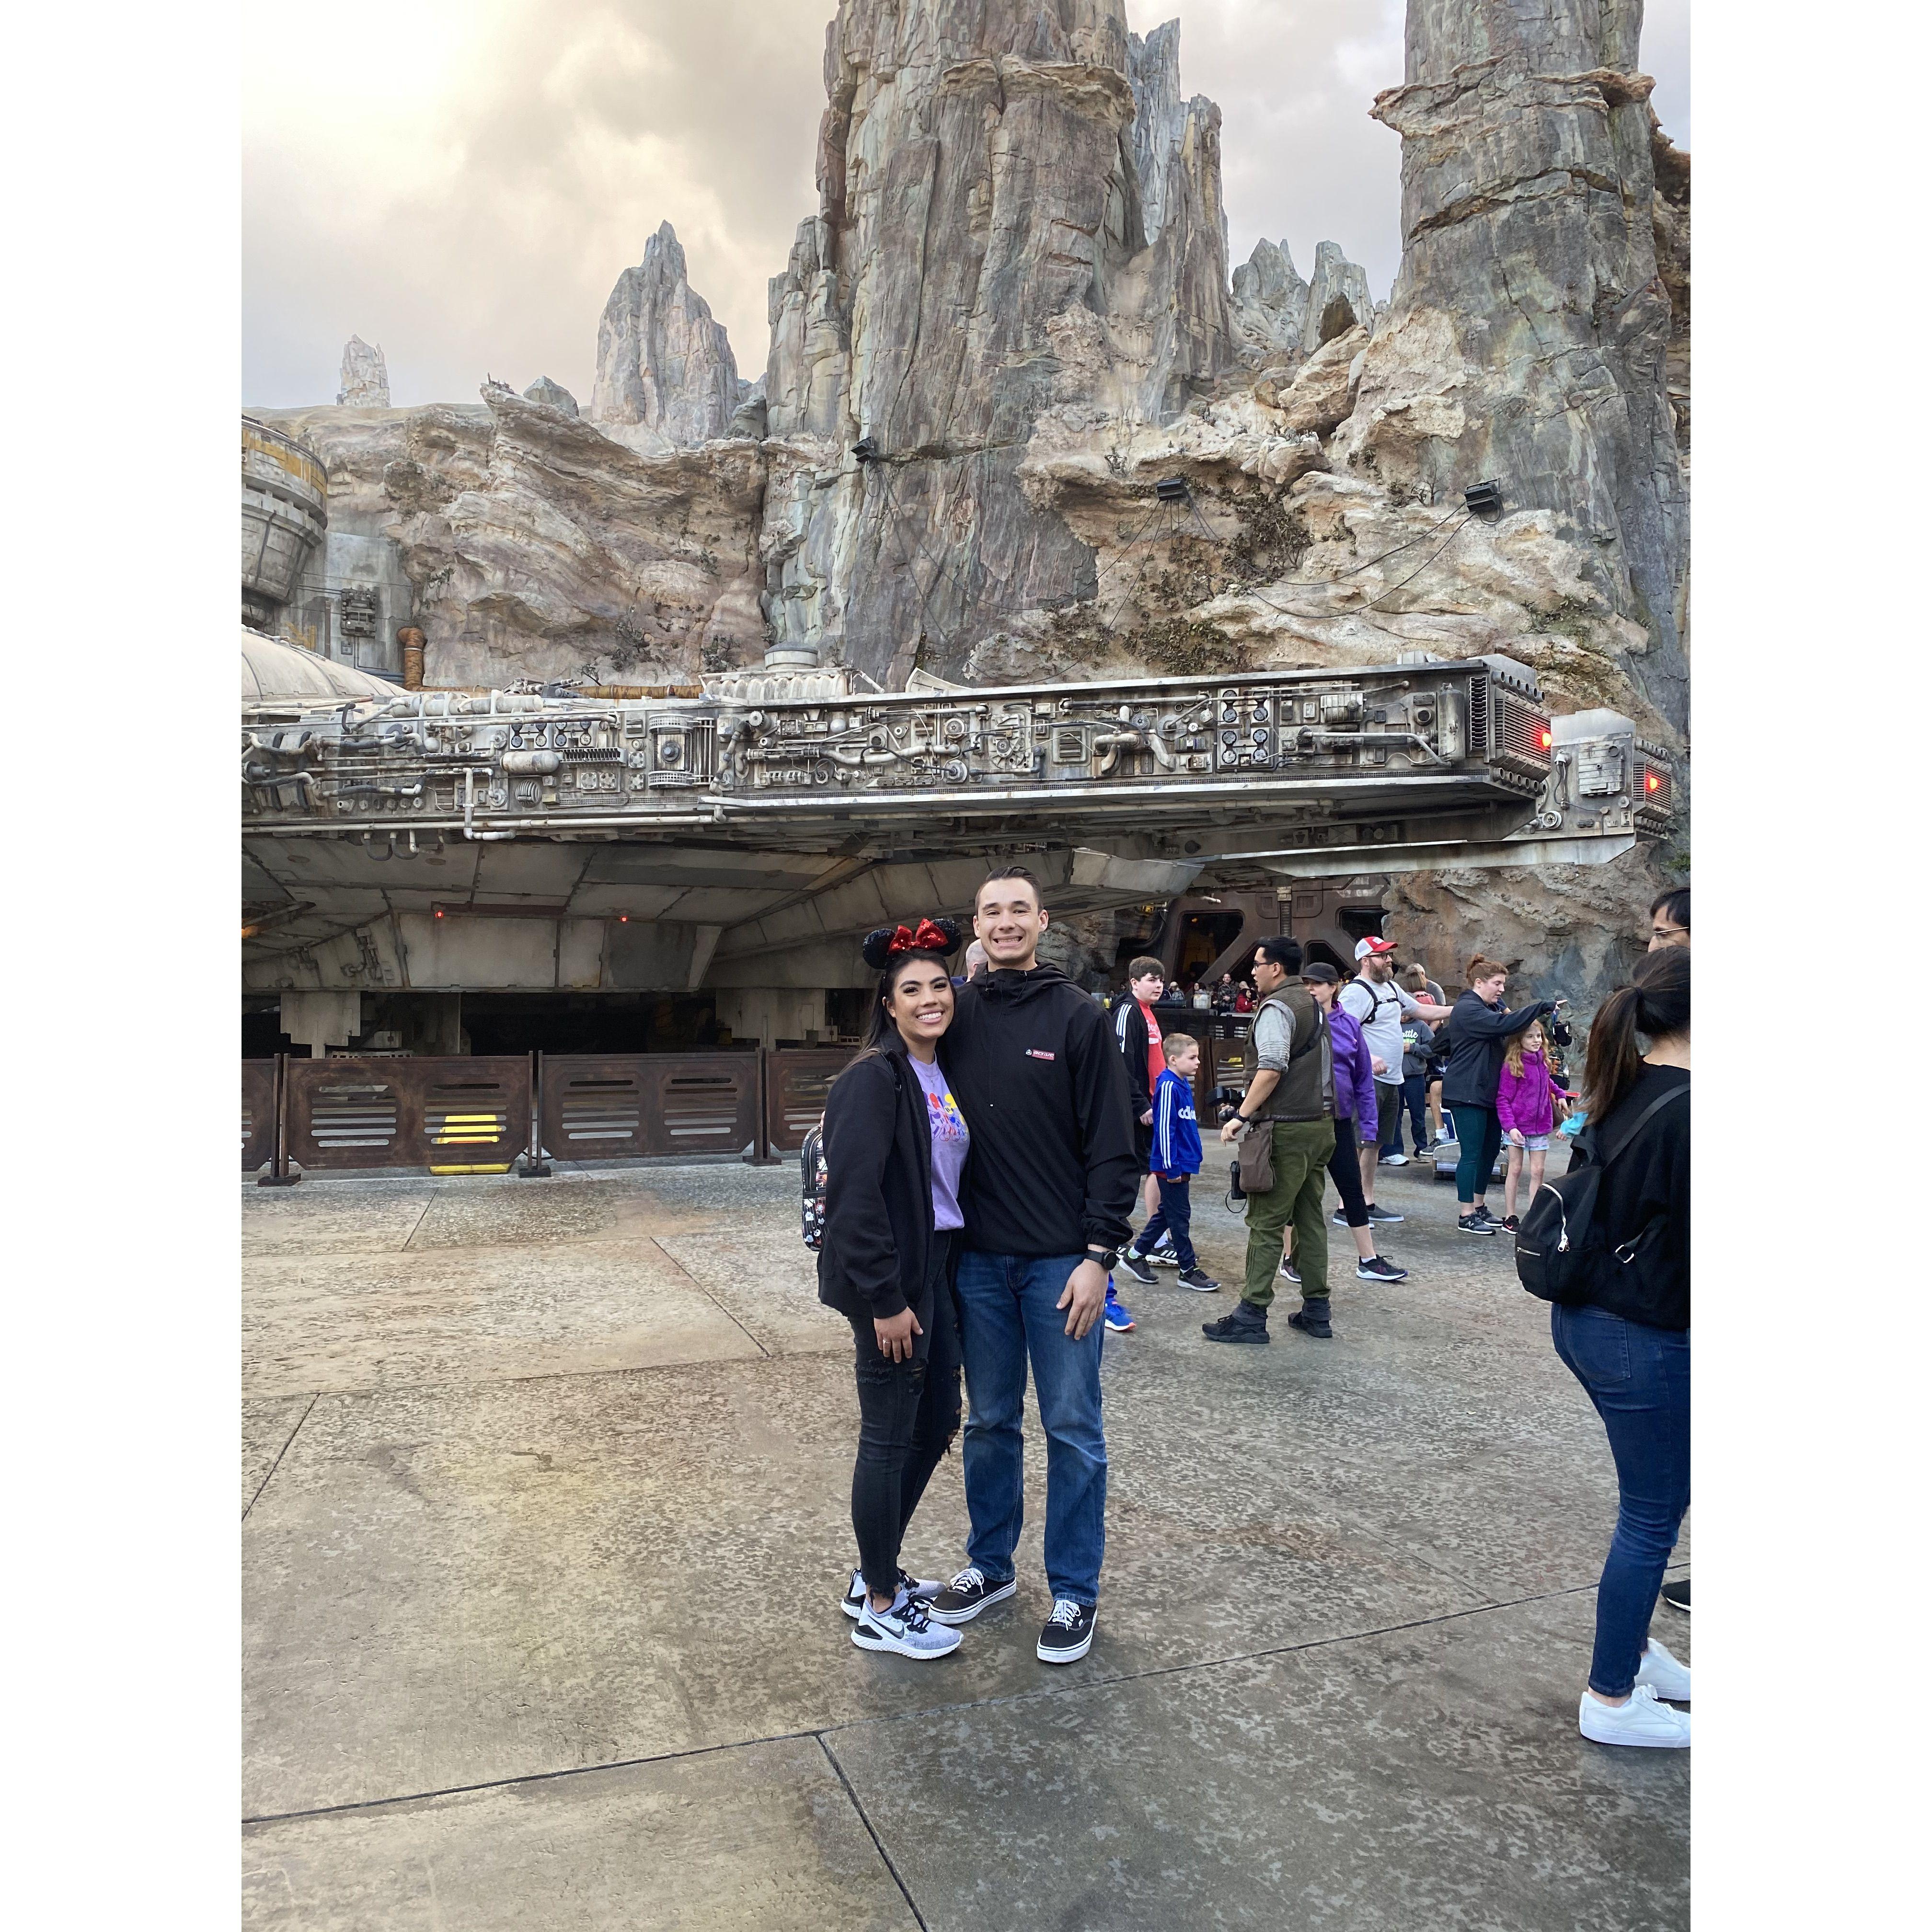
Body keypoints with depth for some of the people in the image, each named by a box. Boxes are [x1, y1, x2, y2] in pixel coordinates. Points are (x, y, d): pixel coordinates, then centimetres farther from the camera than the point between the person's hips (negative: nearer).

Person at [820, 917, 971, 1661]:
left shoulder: (945, 1075, 9)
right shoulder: (873, 1079, -16)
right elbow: (856, 1194, -21)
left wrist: (946, 1277, 10)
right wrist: (886, 1299, -20)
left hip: (939, 1268, 9)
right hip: (891, 1280, -9)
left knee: (936, 1424, 17)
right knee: (891, 1439, 3)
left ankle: (876, 1575, 34)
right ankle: (879, 1610, 21)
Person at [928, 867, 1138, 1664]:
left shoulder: (1079, 1017, -5)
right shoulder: (956, 1016, 4)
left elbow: (1112, 1146, -7)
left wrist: (1099, 1254, -12)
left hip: (1061, 1262, -3)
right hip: (978, 1259, 4)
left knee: (1072, 1429, 6)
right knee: (989, 1422, 16)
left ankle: (1074, 1591, 20)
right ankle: (990, 1565, 33)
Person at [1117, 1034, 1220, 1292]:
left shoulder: (1184, 1085, 10)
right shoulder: (1168, 1086, -19)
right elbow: (1164, 1128, -20)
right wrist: (1171, 1167, -19)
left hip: (1182, 1164, 10)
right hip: (1173, 1166, -10)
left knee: (1167, 1213, 17)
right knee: (1180, 1217, 1)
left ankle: (1135, 1255, 27)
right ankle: (1189, 1270, 11)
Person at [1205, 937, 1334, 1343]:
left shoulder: (1276, 1008, -11)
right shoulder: (1314, 1007, 18)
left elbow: (1271, 1068, -24)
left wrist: (1242, 1115, -22)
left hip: (1286, 1130, -9)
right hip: (1321, 1125, 9)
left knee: (1266, 1225, -6)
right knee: (1311, 1220, 13)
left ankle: (1252, 1316, -3)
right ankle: (1316, 1311, 17)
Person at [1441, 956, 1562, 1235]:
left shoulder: (1492, 1008, 19)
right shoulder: (1467, 1009, -15)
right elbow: (1503, 1025, -29)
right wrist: (1542, 1007, -27)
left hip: (1488, 1092, 10)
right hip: (1467, 1093, -10)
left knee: (1490, 1149, 13)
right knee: (1471, 1154, -7)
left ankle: (1479, 1207, 25)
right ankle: (1466, 1217, -1)